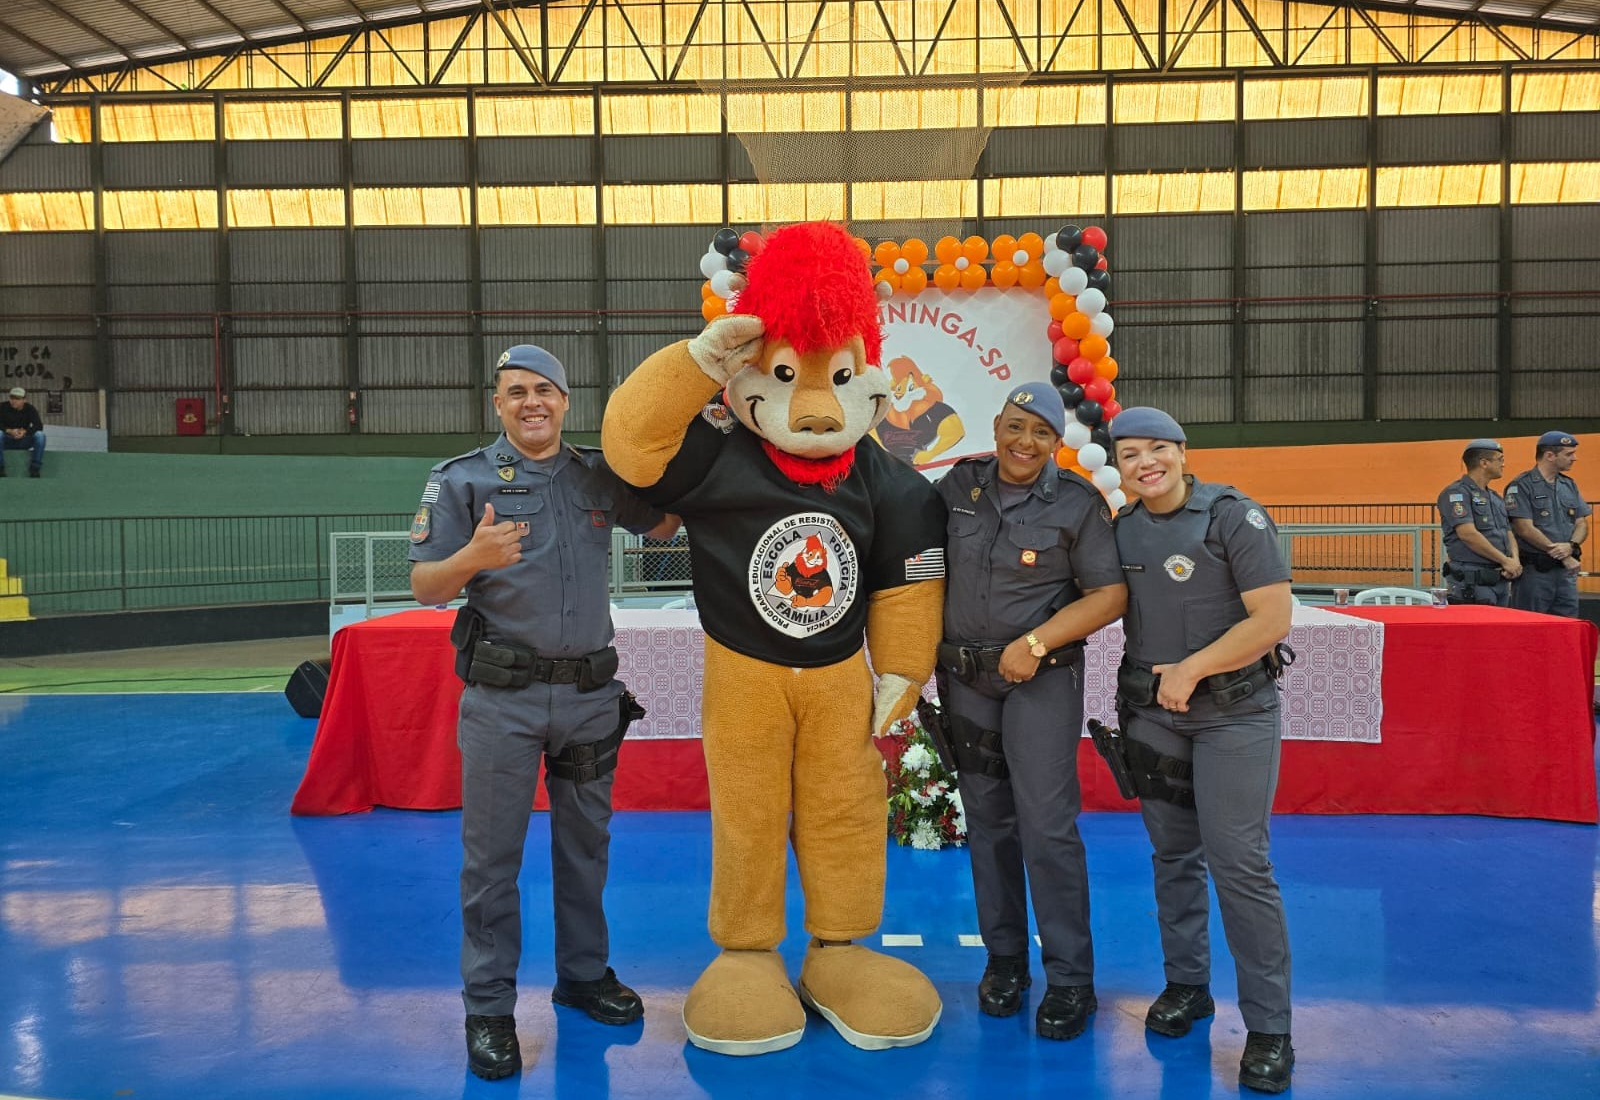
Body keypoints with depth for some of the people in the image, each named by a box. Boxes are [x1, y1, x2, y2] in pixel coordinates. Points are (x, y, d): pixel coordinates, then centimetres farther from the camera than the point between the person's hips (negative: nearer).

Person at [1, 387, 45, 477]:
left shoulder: (30, 409, -2)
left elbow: (39, 426, -14)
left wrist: (24, 431, -32)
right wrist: (9, 431, -34)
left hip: (24, 442, 1)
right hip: (7, 441, -1)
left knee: (40, 435, -27)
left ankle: (34, 468, -22)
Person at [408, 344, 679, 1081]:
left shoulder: (597, 476, 9)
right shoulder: (462, 480, -1)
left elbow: (664, 525, 19)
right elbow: (423, 587, -3)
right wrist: (473, 558, -25)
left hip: (590, 693, 4)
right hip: (503, 696, -3)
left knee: (586, 845, 14)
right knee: (492, 854, 2)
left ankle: (584, 974, 31)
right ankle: (488, 1007, 14)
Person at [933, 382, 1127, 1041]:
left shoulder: (1077, 504, -6)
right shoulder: (959, 486, 3)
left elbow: (1109, 595, -8)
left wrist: (1035, 643, -16)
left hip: (1042, 679, -4)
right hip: (964, 678, 4)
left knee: (1046, 825, -8)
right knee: (987, 821, 10)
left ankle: (1070, 978, 5)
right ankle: (1003, 959, 24)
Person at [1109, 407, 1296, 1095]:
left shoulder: (1233, 517, -10)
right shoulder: (1122, 529, 5)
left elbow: (1273, 617, -15)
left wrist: (1191, 670, -16)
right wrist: (1153, 679, 3)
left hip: (1234, 712, -5)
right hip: (1151, 715, 5)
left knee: (1239, 863, -6)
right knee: (1172, 856, 13)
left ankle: (1269, 1027, 5)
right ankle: (1186, 986, 30)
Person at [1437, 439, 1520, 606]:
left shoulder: (1495, 497, 19)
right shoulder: (1457, 492, -9)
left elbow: (1508, 533, 19)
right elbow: (1468, 534, -19)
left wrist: (1515, 559, -2)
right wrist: (1505, 561, -13)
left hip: (1501, 579, 9)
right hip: (1472, 582, -8)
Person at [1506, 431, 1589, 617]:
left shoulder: (1569, 485, 15)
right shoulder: (1521, 486, -7)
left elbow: (1582, 524, 13)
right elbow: (1525, 529, -14)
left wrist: (1571, 546, -11)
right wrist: (1564, 558, -12)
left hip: (1566, 571, 7)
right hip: (1534, 571, -6)